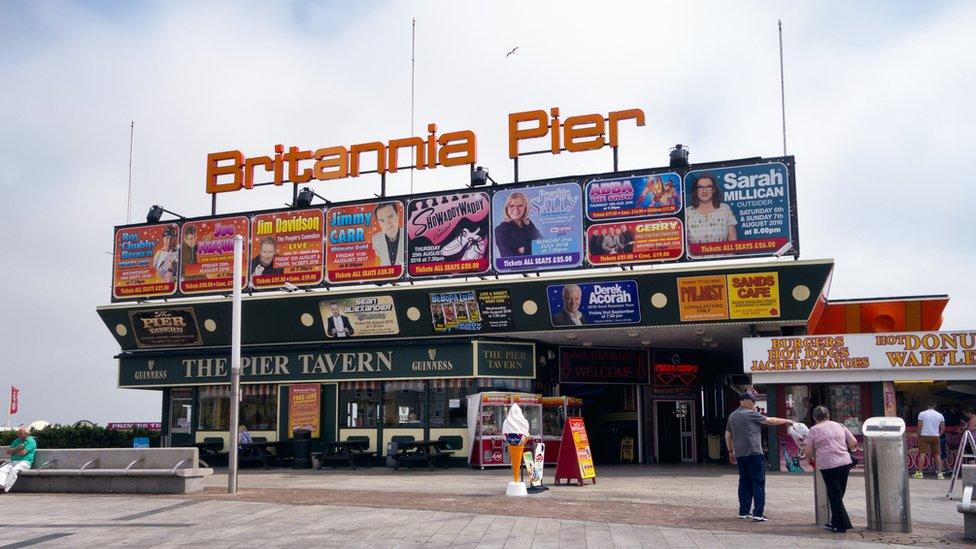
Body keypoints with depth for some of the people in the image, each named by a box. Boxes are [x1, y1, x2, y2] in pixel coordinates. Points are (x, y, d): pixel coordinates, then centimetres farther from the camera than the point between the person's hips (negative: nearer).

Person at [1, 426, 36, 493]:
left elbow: (23, 452, -14)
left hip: (24, 462, -7)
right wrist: (17, 448, -5)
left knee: (14, 470, -35)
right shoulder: (16, 441, 22)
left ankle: (5, 488, -39)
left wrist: (13, 451, 5)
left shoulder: (31, 441, -1)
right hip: (13, 462, 7)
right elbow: (8, 452, 14)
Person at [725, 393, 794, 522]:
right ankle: (758, 513, -7)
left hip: (740, 454, 7)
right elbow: (770, 421, 0)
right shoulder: (751, 414, -5)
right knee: (758, 483, -3)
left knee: (744, 482, 13)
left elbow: (727, 436, 19)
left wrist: (731, 451, 25)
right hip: (754, 453, -7)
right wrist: (786, 421, 13)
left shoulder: (732, 416, 15)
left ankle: (743, 511, 14)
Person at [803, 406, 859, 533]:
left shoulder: (814, 430, 0)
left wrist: (812, 458, 17)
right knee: (839, 494, 15)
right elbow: (854, 443, 9)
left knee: (834, 495, 4)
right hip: (845, 462, 5)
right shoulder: (839, 426, 11)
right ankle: (835, 522, 23)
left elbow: (807, 451, -3)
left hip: (828, 465, -4)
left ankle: (842, 524, 3)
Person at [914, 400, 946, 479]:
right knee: (937, 455, 7)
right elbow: (943, 429, 7)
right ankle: (940, 473, 5)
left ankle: (919, 473, -7)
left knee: (922, 454, -3)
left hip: (924, 436, -2)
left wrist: (919, 435, 8)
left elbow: (919, 426, -5)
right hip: (935, 437, 2)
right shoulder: (940, 415, 6)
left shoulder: (922, 413, -3)